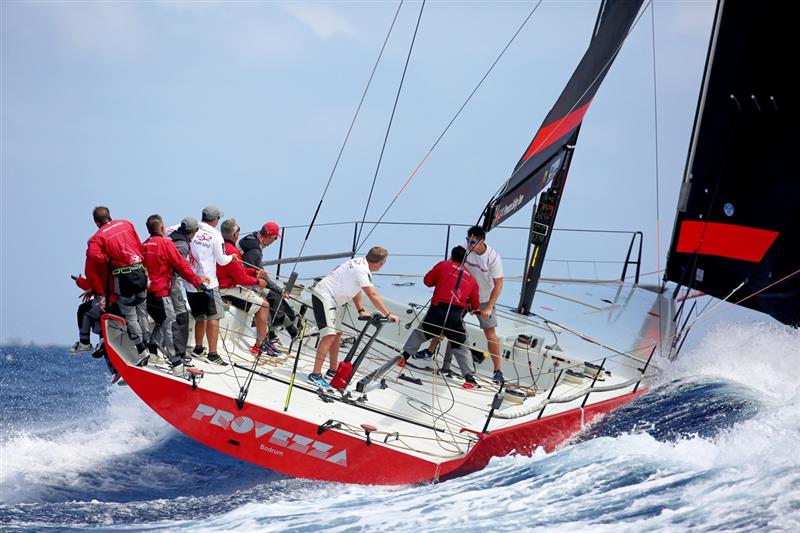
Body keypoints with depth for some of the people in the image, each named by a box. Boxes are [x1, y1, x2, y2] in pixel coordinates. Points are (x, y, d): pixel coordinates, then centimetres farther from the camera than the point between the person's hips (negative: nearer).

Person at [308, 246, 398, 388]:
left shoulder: (360, 262, 5)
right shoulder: (362, 270, -23)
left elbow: (356, 289, 15)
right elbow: (373, 295, -24)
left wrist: (361, 311, 11)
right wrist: (388, 315, -20)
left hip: (333, 300, 10)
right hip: (323, 296, -10)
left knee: (337, 334, 17)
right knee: (329, 335, -18)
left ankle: (333, 370, 29)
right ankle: (315, 375, -20)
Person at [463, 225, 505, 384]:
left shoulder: (493, 257, -26)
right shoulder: (466, 249, -18)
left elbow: (498, 284, -20)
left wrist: (489, 307, -24)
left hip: (483, 300, -3)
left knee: (491, 334, -5)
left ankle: (497, 371, 2)